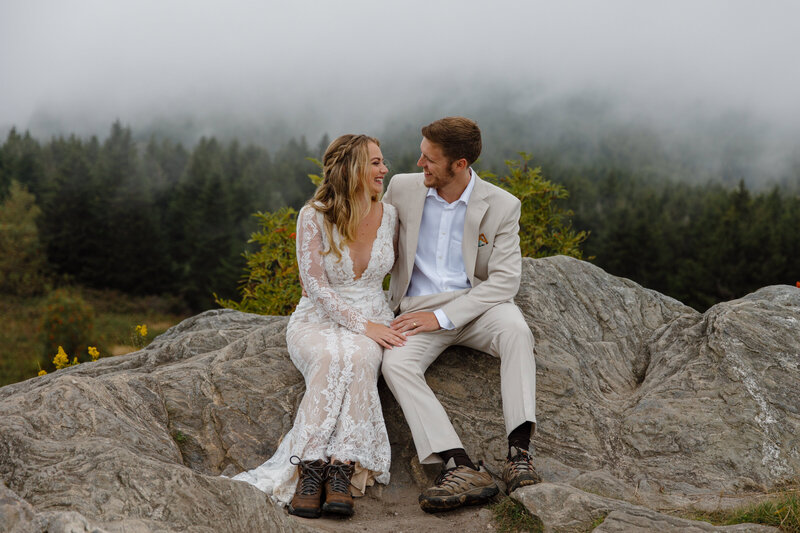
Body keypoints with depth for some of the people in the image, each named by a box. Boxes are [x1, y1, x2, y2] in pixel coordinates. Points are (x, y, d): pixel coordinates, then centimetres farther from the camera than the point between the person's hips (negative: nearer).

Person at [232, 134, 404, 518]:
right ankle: (310, 470, -37)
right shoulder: (314, 217, -9)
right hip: (318, 319, -2)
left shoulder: (389, 215, 2)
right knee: (330, 358, -37)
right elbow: (316, 286, -13)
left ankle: (341, 472, -39)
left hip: (372, 318, 2)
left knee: (357, 359, -34)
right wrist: (362, 324, -21)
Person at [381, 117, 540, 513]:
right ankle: (461, 468, -39)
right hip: (418, 306, 2)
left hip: (475, 302, -1)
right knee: (395, 363, -30)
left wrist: (442, 316, -20)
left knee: (515, 329, -35)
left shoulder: (501, 206, -6)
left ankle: (519, 451, -35)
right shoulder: (403, 188, 1)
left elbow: (505, 280, -12)